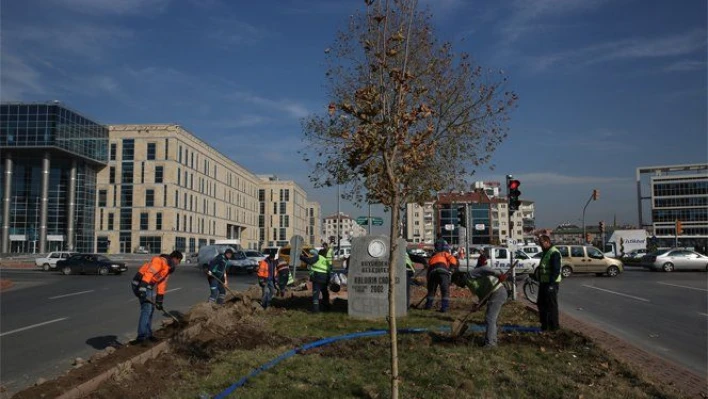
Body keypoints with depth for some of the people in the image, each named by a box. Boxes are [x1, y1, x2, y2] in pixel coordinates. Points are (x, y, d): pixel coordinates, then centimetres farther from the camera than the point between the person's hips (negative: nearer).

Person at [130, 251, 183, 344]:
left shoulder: (169, 268, 17)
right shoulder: (160, 261, -14)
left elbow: (162, 284, 21)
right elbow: (149, 273, -26)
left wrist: (159, 301, 19)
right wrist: (142, 288, -34)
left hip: (149, 285, 10)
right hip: (141, 283, -10)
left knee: (150, 309, 14)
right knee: (147, 309, -15)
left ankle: (148, 335, 23)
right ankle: (141, 337, -15)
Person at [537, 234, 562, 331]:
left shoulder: (554, 253, -16)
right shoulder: (546, 252, 17)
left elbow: (556, 270, -22)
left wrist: (551, 283, -25)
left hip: (551, 283, -10)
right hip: (544, 283, 10)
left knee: (551, 305, -3)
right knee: (541, 304, 14)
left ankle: (554, 326, 6)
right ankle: (544, 325, 23)